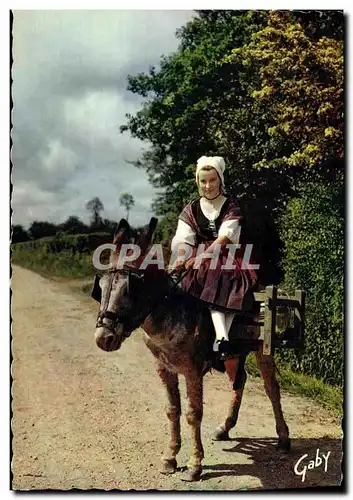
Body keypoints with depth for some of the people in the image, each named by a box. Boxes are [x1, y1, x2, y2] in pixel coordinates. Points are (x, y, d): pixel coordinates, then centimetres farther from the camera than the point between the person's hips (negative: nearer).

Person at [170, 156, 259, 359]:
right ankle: (222, 336, -44)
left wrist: (202, 256, -23)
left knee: (233, 284, -27)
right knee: (214, 287, -29)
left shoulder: (231, 205, 3)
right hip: (201, 263, -1)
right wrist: (178, 263, -20)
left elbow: (226, 236, -11)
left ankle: (221, 338, -34)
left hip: (228, 256, 1)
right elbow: (183, 240, -1)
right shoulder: (191, 210, 10)